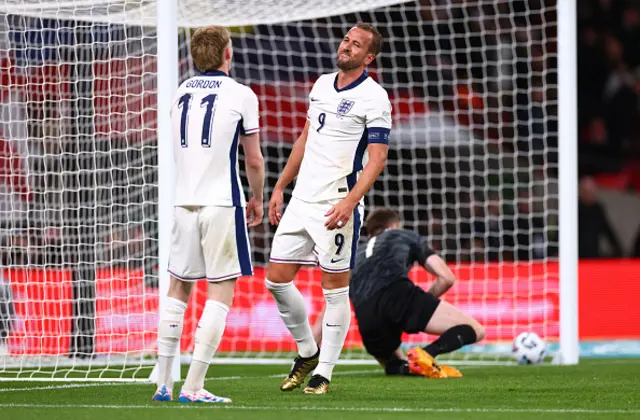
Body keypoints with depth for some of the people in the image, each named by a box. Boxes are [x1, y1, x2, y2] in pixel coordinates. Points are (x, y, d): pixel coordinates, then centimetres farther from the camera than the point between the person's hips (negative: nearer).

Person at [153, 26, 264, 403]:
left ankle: (164, 383, 12)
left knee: (179, 288, 14)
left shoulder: (182, 92, 11)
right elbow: (254, 160, -2)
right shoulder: (241, 95, -5)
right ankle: (193, 386, -9)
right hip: (222, 203, -5)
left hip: (183, 202, 5)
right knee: (222, 291, -2)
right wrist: (257, 199, 15)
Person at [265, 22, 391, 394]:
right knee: (277, 279, 5)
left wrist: (349, 203, -25)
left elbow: (377, 159, -14)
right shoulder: (322, 84, 13)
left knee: (335, 288, -1)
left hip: (337, 206, -7)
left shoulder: (374, 98, -9)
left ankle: (324, 372, 6)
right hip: (302, 199, 7)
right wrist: (280, 187, 20)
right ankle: (307, 353, 23)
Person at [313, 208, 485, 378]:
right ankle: (426, 354, -28)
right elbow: (446, 278, 19)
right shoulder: (407, 237, 32)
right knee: (474, 330, 2)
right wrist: (422, 306, 33)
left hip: (367, 322, 4)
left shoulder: (356, 257, 39)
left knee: (395, 367, 29)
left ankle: (407, 368, -11)